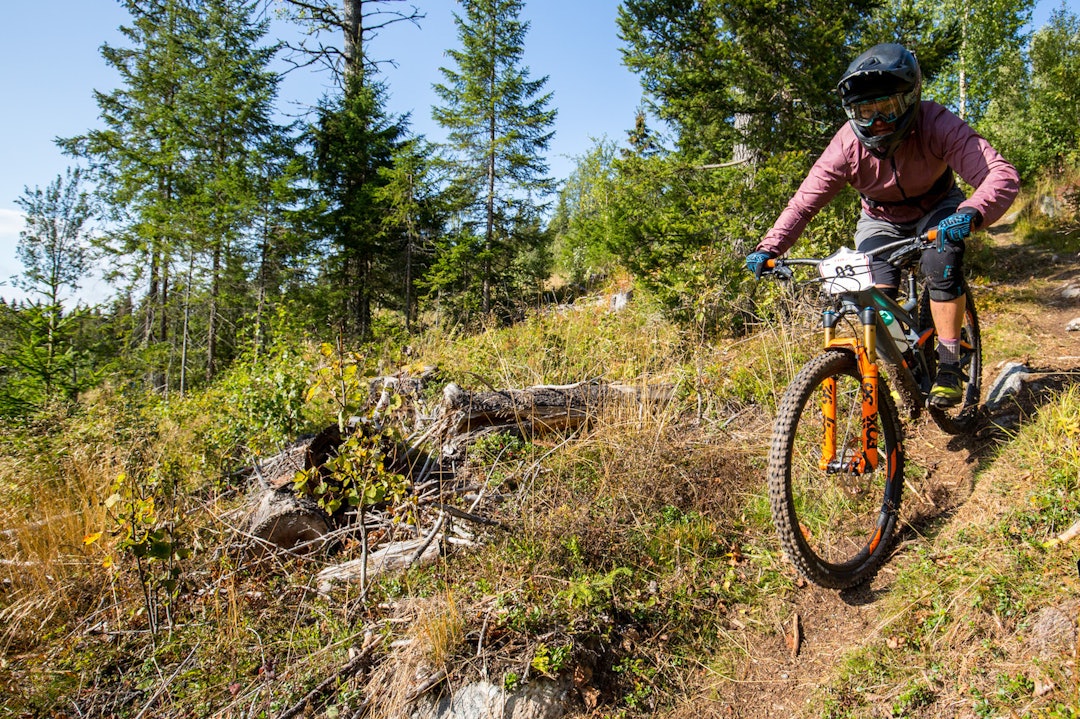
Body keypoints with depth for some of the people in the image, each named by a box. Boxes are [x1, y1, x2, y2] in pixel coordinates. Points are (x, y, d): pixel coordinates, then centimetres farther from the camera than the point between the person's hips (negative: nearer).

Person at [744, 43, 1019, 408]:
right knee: (876, 294, -21)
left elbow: (1003, 175, -39)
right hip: (881, 219, 2)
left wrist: (971, 212, -61)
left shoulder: (937, 125, -31)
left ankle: (949, 366, -16)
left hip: (937, 210, -1)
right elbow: (805, 200, -23)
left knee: (941, 262, -32)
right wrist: (769, 247, -39)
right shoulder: (847, 144, -26)